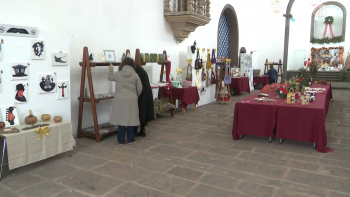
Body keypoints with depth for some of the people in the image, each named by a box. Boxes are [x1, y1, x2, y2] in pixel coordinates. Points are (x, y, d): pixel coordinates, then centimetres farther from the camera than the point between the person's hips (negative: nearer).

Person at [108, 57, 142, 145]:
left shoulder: (117, 74, -2)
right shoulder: (135, 75, -4)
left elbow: (110, 77, 20)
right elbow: (140, 89, 1)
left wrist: (111, 69, 37)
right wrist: (136, 96, 20)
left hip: (120, 100, 0)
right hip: (131, 100, 0)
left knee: (120, 119, 7)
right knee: (130, 119, 9)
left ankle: (121, 140, 15)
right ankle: (130, 139, 19)